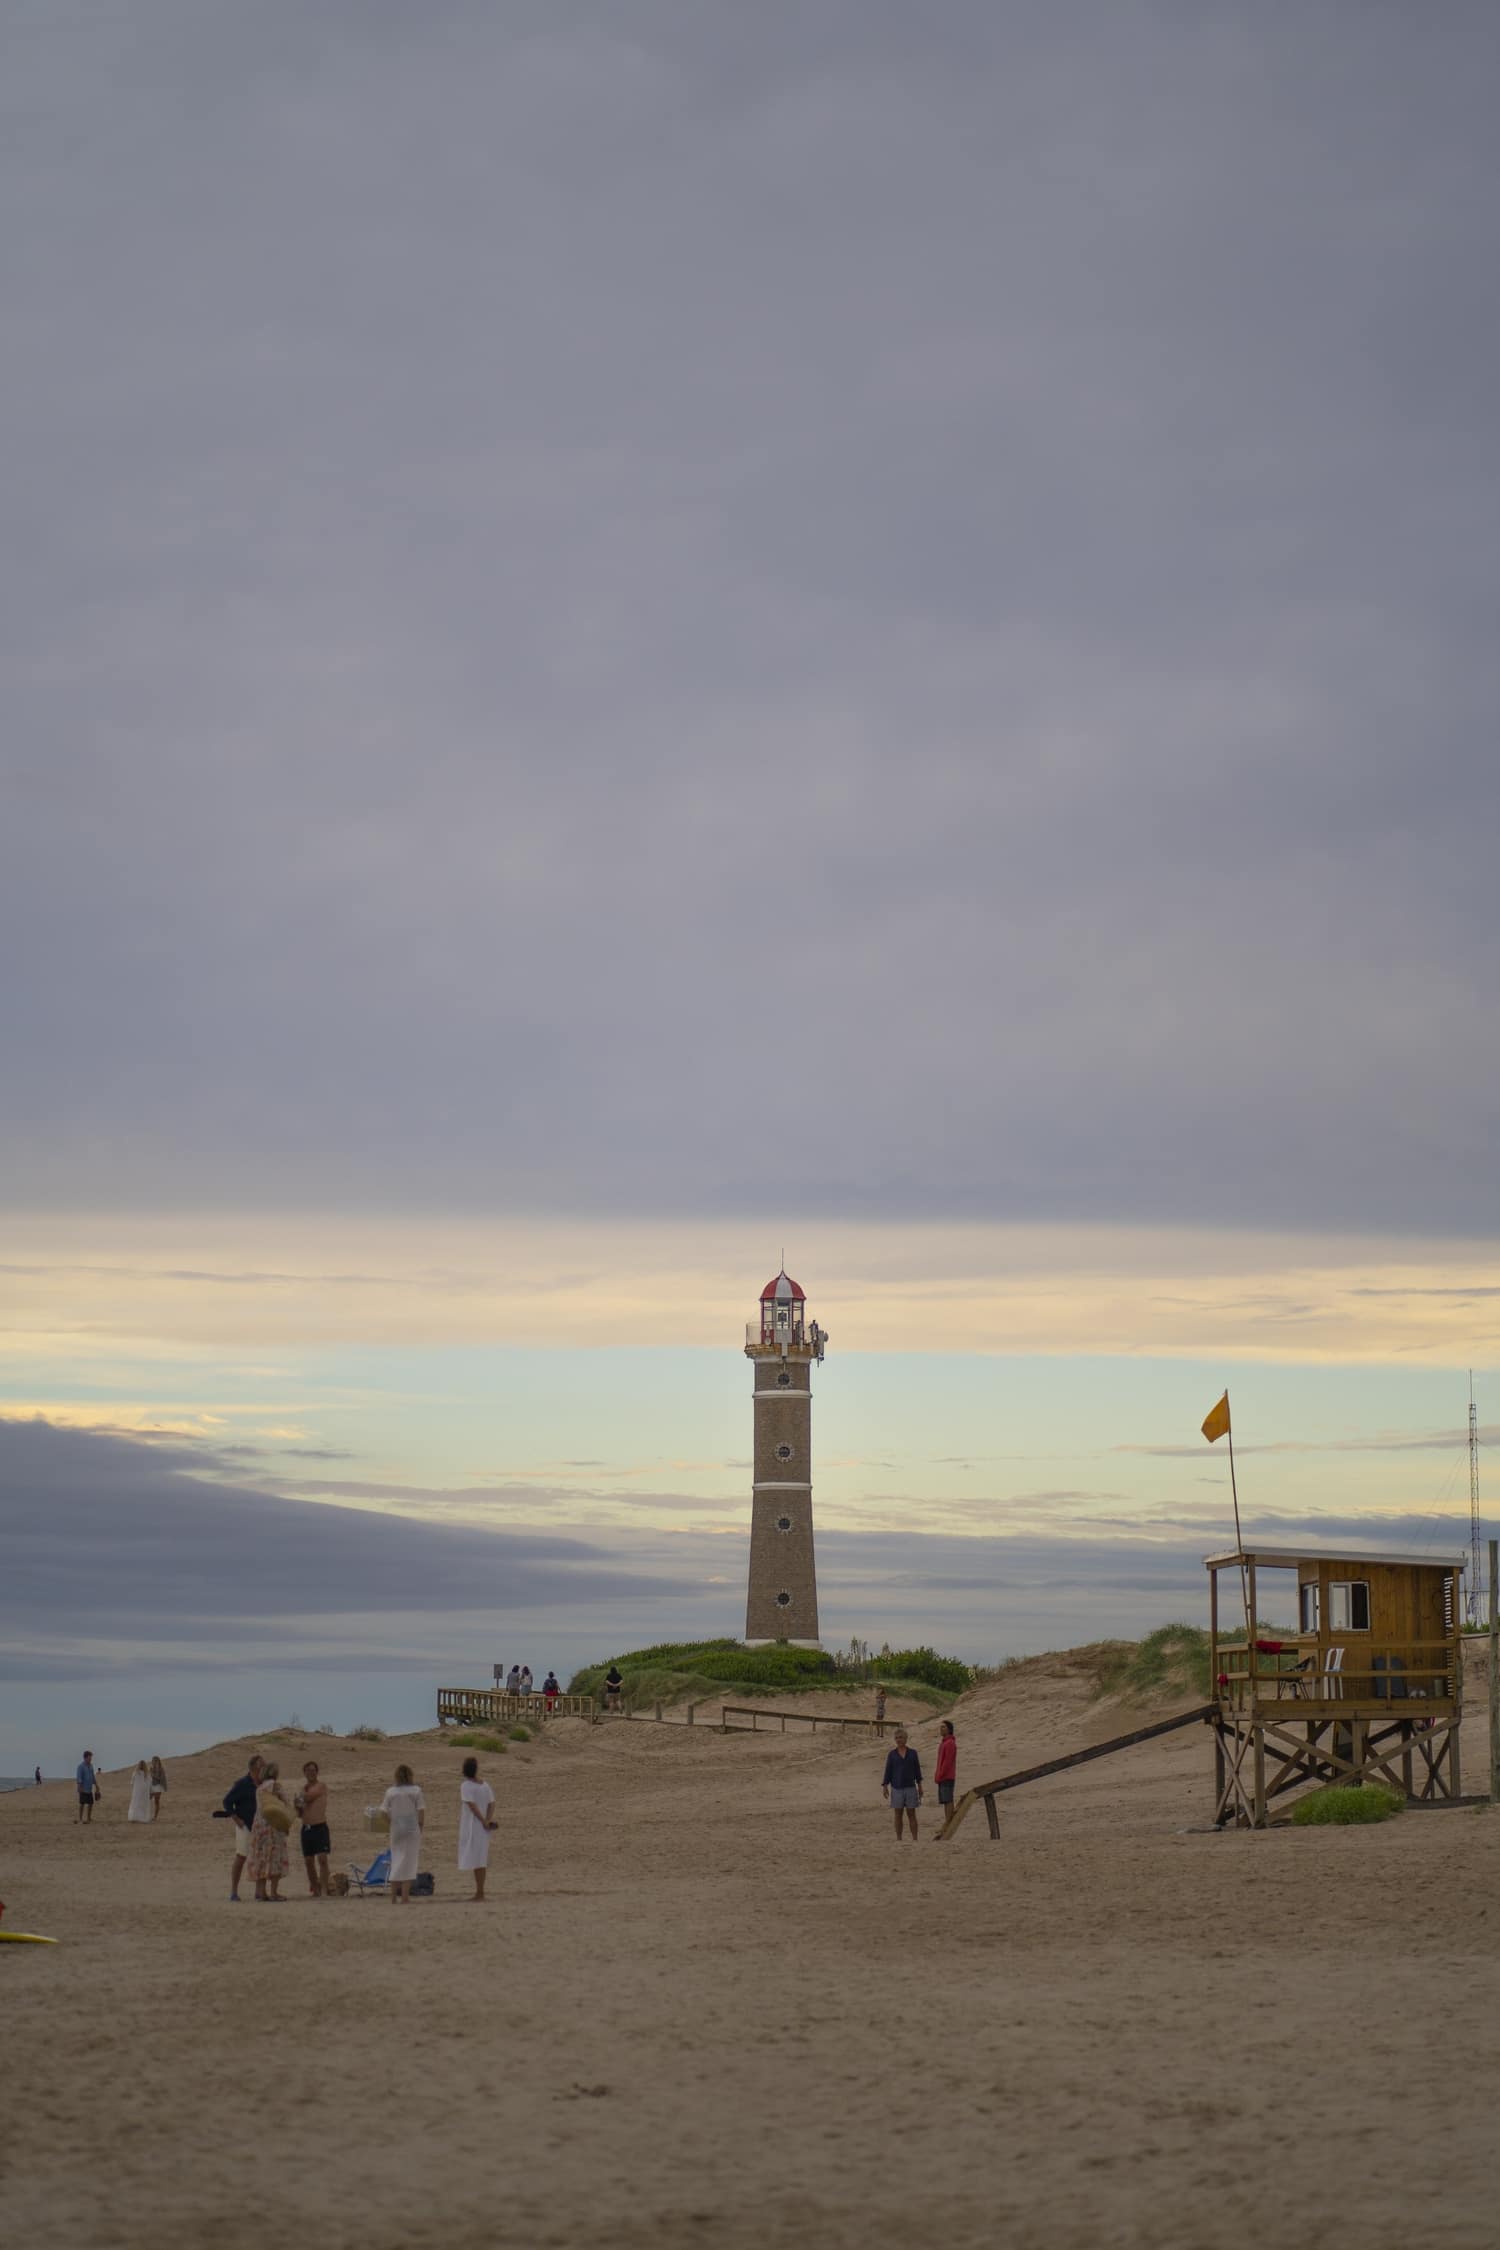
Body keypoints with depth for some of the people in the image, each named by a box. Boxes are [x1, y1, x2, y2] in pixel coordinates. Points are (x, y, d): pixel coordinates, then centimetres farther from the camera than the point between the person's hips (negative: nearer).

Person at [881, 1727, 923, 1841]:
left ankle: (915, 1840, 3)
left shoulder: (912, 1753, 2)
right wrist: (885, 1787, -6)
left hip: (910, 1788, 0)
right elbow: (888, 1771, 1)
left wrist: (920, 1786, 3)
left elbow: (917, 1770, 6)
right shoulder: (891, 1754, 1)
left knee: (912, 1815, 0)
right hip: (896, 1788, 0)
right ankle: (899, 1840, 8)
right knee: (898, 1815, 2)